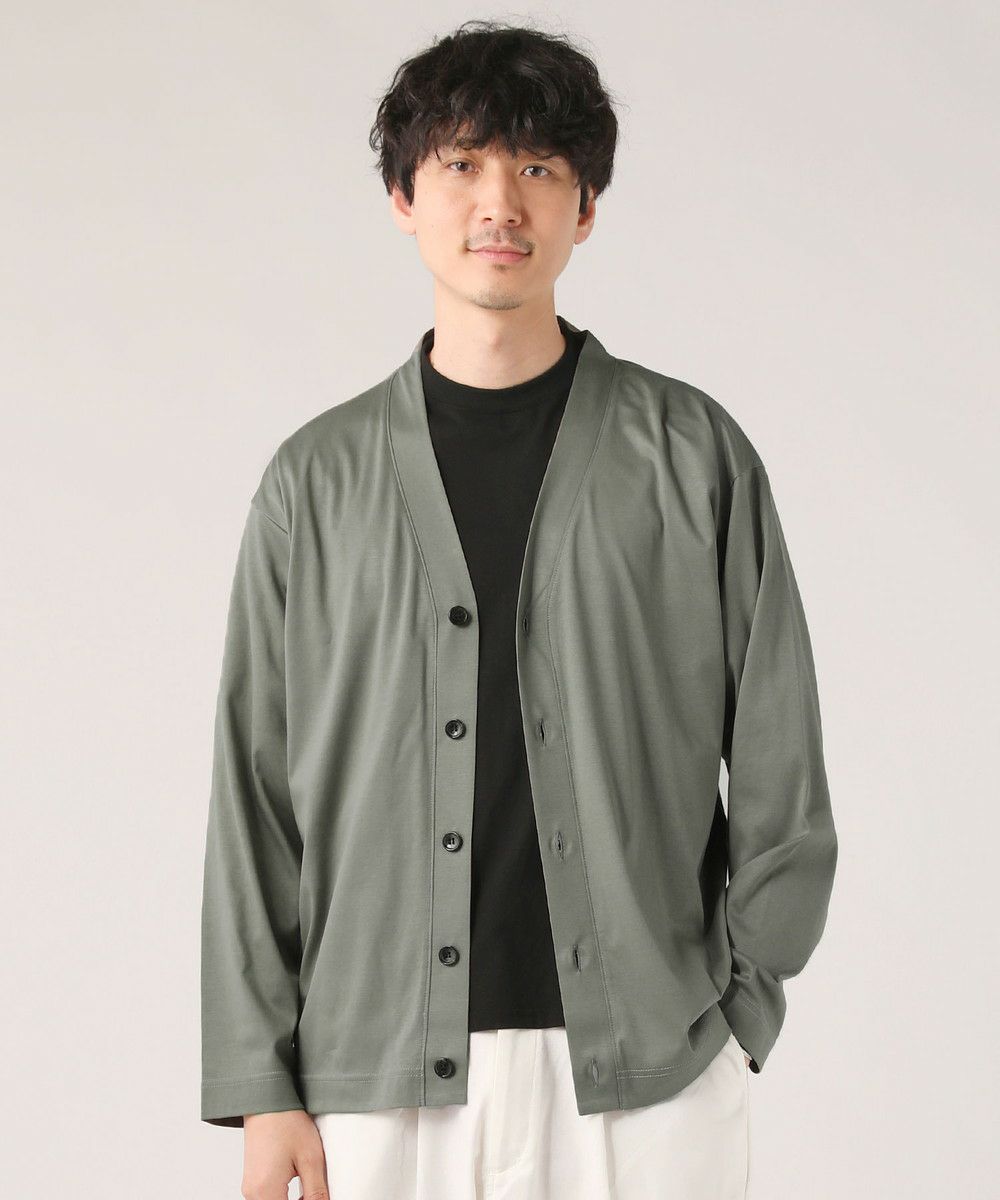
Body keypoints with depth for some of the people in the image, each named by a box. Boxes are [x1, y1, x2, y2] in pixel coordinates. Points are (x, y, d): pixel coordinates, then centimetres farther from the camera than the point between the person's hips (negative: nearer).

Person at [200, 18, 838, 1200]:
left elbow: (779, 760, 5)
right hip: (384, 1077, 1)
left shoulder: (693, 453, 3)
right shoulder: (317, 481, 6)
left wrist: (736, 1006, 2)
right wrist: (262, 1089, 1)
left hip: (648, 1075, -1)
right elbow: (255, 796, 5)